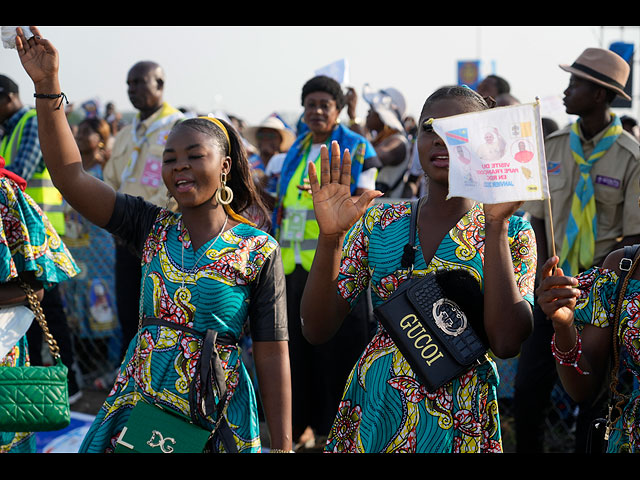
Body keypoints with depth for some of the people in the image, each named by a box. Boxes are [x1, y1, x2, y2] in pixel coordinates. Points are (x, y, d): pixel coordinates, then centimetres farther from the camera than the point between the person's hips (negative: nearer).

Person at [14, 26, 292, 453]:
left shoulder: (259, 250, -5)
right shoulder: (151, 227, 4)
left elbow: (273, 356, -6)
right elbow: (70, 174, -5)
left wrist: (282, 446, -9)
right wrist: (47, 84, -13)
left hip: (217, 416, -3)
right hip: (140, 402, 3)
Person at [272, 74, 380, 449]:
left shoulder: (356, 148, 0)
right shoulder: (297, 151, 17)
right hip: (297, 263, 5)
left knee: (337, 344, -3)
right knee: (300, 343, 5)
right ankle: (306, 420, 14)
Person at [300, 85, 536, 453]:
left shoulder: (512, 231, -3)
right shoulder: (378, 224, 3)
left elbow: (507, 342, -18)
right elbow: (318, 330, -3)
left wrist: (496, 226, -18)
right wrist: (330, 238, -15)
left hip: (459, 428, -2)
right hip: (374, 418, 2)